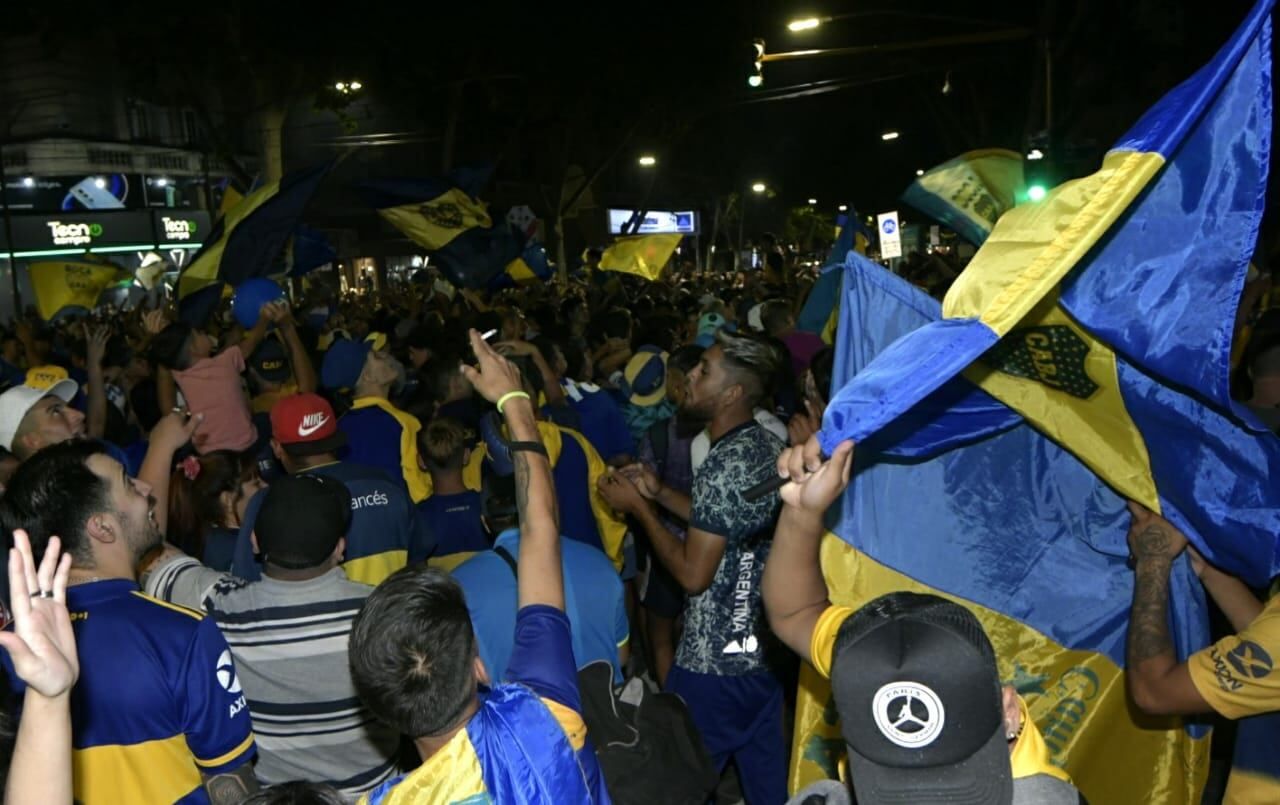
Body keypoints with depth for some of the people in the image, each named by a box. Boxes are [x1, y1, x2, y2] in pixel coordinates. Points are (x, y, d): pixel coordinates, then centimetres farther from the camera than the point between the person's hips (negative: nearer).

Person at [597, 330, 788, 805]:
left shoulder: (722, 464, -23)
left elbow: (693, 575, -21)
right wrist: (659, 493, 10)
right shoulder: (769, 448, 3)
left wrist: (638, 507, -11)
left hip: (712, 663, -8)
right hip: (763, 650, 8)